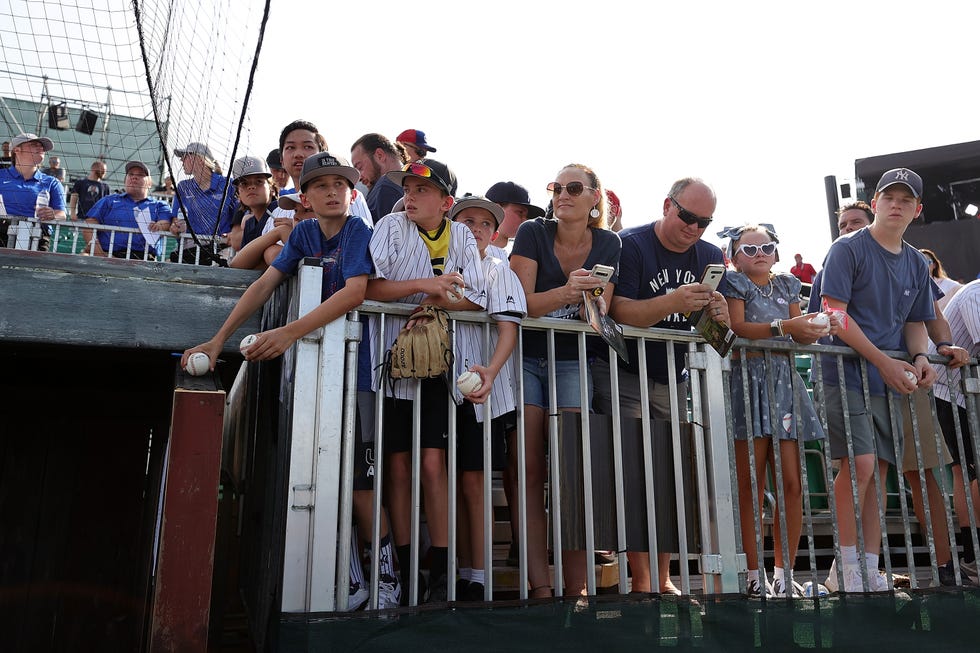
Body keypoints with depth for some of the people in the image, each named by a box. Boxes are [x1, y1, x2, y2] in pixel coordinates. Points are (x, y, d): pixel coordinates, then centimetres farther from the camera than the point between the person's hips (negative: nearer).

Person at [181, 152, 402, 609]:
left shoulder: (359, 233, -8)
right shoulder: (304, 234, 9)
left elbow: (354, 293, -23)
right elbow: (264, 284, 2)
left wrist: (290, 332, -31)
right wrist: (218, 340, -8)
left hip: (353, 365, -6)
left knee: (356, 478, -5)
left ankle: (387, 576, 13)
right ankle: (350, 581, 20)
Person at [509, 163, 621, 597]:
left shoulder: (607, 244, 5)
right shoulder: (532, 233, -3)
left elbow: (600, 311, 5)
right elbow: (521, 301, -12)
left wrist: (594, 303, -19)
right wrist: (565, 292, -30)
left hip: (572, 361, 1)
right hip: (526, 358, -1)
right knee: (528, 472, -8)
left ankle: (575, 586, -2)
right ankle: (540, 588, -5)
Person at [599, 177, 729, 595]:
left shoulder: (710, 256, 8)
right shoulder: (631, 244, -9)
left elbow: (713, 334, 7)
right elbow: (620, 312, -19)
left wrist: (718, 318, -17)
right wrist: (673, 301, -34)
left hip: (672, 379, 6)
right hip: (623, 375, -5)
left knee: (670, 474, 3)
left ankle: (663, 579, 11)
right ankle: (641, 581, -6)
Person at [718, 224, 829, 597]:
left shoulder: (787, 286, 22)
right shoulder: (734, 283, 8)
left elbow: (800, 337, 14)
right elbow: (737, 328, -9)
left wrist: (813, 329, -9)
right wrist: (784, 327, -22)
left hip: (785, 382, 5)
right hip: (748, 381, -5)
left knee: (792, 483, 0)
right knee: (750, 484, -6)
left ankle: (784, 573, 9)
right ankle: (753, 574, 0)